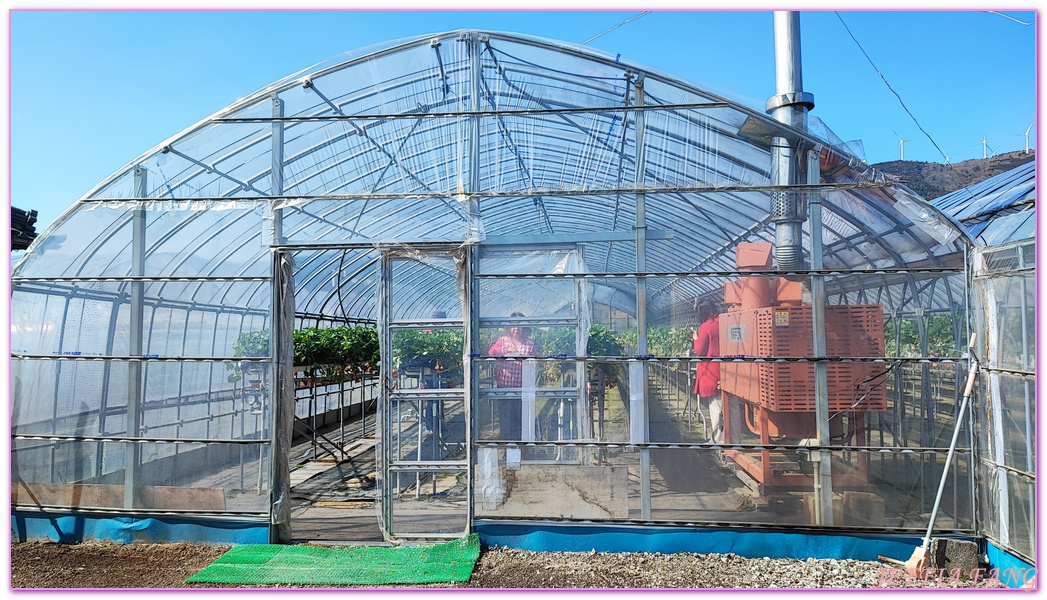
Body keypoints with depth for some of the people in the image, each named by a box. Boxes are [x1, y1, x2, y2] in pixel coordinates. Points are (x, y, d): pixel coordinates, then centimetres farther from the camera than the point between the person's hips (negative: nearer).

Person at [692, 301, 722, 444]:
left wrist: (696, 339, 6)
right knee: (724, 401, 13)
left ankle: (718, 439, 7)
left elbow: (700, 351, -11)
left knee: (715, 404, 1)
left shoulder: (705, 327, -14)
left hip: (711, 370, -6)